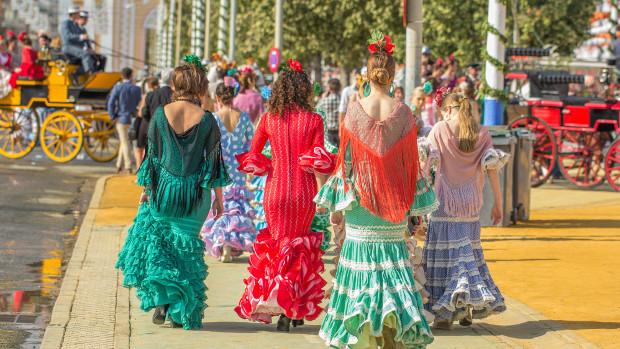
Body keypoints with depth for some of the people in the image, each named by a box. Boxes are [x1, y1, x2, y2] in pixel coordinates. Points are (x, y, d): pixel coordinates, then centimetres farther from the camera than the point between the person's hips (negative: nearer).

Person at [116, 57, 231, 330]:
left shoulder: (161, 114, -6)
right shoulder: (207, 120, -7)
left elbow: (152, 154, -1)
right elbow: (214, 161, -4)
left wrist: (146, 188, 9)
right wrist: (218, 197, 4)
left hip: (163, 188, 0)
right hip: (195, 193, 0)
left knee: (153, 240, 17)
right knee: (186, 247, 11)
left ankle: (161, 299, 4)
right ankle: (180, 311, 11)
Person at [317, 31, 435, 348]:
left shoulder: (355, 110, -6)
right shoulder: (402, 112, -4)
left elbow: (345, 159, -3)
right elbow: (411, 161, 1)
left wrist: (336, 204, 5)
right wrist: (416, 205, 11)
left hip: (360, 199, -1)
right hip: (394, 202, 1)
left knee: (362, 259, 6)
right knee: (392, 260, 7)